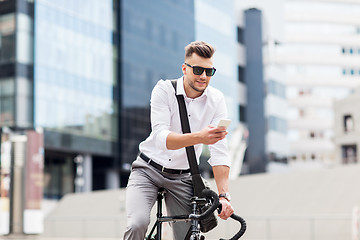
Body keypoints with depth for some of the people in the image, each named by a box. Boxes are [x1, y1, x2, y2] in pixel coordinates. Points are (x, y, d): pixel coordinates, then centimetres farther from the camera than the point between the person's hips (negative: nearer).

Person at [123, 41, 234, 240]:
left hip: (181, 179, 3)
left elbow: (219, 152, -14)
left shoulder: (216, 100, -8)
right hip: (148, 170, -2)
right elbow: (161, 138, -28)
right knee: (138, 224, -26)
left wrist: (223, 195, -26)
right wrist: (198, 137, -46)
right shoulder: (164, 90, -15)